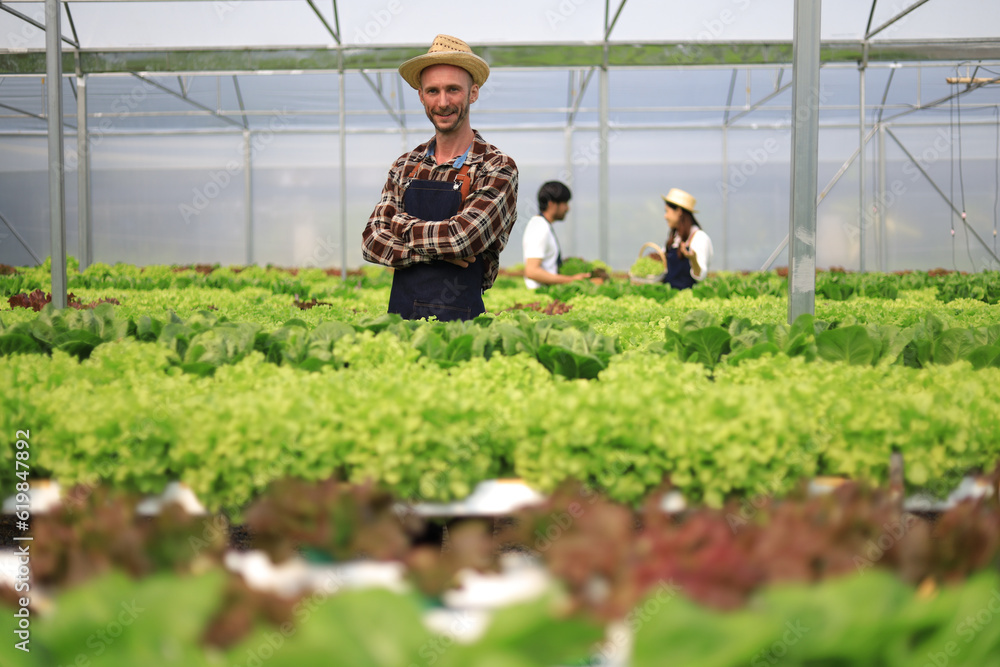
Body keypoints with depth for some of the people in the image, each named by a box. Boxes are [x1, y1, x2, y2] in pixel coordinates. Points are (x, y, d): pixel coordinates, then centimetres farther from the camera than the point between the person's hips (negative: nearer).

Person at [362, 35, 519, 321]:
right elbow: (372, 242, 3)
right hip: (399, 313, 4)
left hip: (458, 316, -4)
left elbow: (462, 236, -17)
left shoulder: (498, 168, -4)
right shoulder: (406, 166, 11)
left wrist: (402, 225, -1)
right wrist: (438, 250, -12)